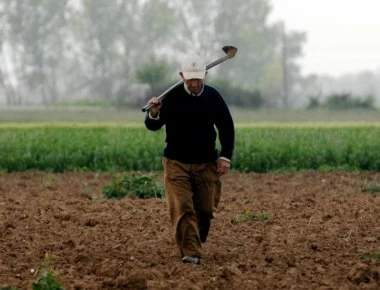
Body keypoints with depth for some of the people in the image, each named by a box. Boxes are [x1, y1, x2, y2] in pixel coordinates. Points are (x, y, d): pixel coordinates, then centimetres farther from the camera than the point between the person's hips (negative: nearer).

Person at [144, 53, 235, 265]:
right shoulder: (172, 97, -9)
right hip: (176, 163, -2)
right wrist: (153, 114, -30)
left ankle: (196, 245, 29)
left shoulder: (214, 97, -2)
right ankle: (191, 253, -17)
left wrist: (225, 157, 2)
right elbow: (153, 126, -7)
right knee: (182, 209, -14)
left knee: (205, 210, 6)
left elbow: (227, 128, 9)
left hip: (206, 164, 2)